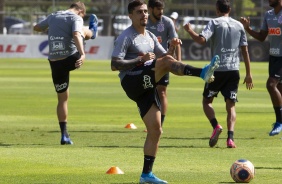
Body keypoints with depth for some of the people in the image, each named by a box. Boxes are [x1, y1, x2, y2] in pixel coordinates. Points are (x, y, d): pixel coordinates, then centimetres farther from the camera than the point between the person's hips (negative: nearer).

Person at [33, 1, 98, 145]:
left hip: (55, 62, 4)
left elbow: (36, 28, 27)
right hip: (71, 59, -4)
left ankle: (64, 134, 7)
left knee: (62, 98, 13)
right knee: (84, 31, 24)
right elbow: (76, 35, -23)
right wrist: (82, 54, -36)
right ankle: (93, 31, 62)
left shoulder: (53, 17, 12)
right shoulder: (76, 18, -5)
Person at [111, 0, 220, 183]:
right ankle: (202, 73, -43)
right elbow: (114, 65, -14)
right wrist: (140, 60, -20)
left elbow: (165, 56, 19)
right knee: (166, 62, -27)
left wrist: (172, 48, -3)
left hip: (146, 87, 8)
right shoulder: (125, 37, -5)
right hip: (132, 83, -8)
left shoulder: (150, 37, 20)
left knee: (156, 130, 1)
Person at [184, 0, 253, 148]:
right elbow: (245, 50, 9)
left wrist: (189, 30, 0)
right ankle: (230, 138, -12)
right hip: (234, 70, 3)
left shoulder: (214, 23, -3)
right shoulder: (239, 26, 10)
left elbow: (201, 40, -18)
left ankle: (216, 126, -12)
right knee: (231, 105, 5)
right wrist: (248, 74, 13)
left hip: (217, 70, -3)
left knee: (206, 100, 13)